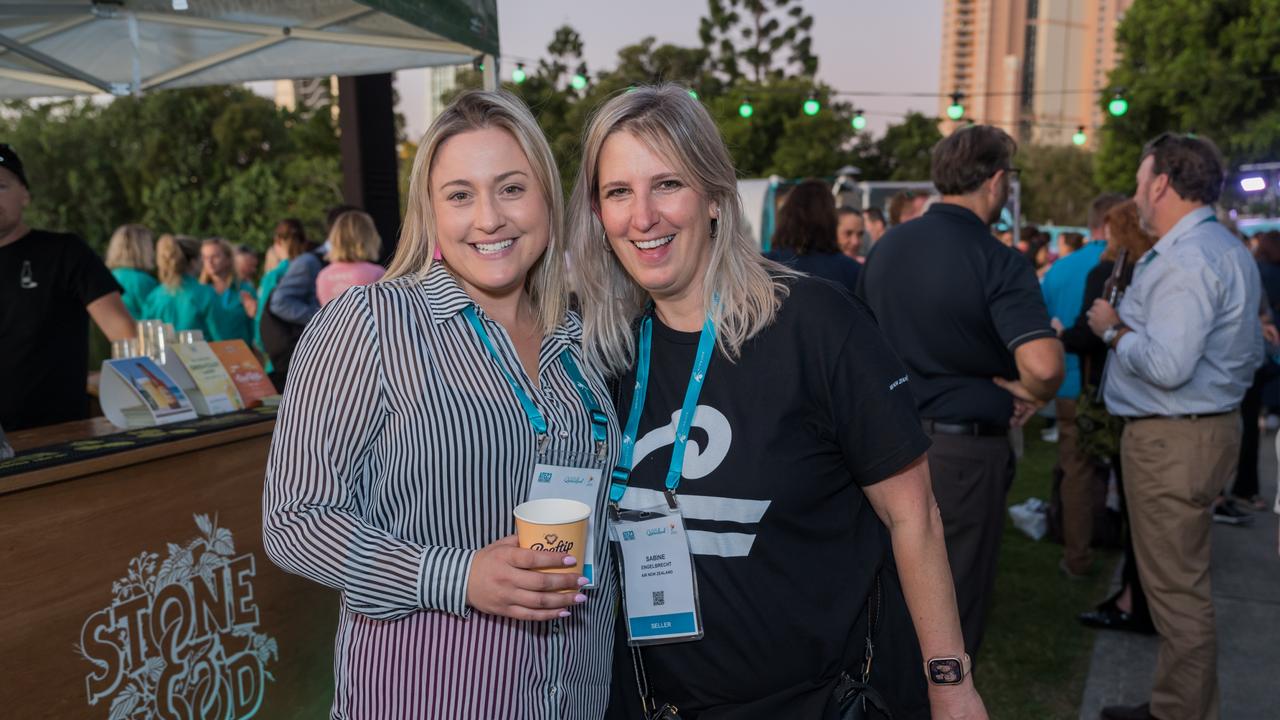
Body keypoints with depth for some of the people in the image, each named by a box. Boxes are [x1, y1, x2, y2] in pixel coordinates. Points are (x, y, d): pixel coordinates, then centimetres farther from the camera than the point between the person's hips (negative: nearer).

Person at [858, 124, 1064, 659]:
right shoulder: (997, 262, -18)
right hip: (961, 449, -6)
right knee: (955, 609, 12)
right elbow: (1043, 364, -32)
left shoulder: (887, 246, 2)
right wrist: (1028, 395, -11)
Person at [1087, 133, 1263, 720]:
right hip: (1211, 425, 11)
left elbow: (1166, 365, -28)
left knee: (1176, 586, -1)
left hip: (1172, 441, -11)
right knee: (1178, 580, 20)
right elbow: (1251, 353, 21)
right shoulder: (1230, 250, 15)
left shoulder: (1184, 260, -20)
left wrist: (1113, 329, -12)